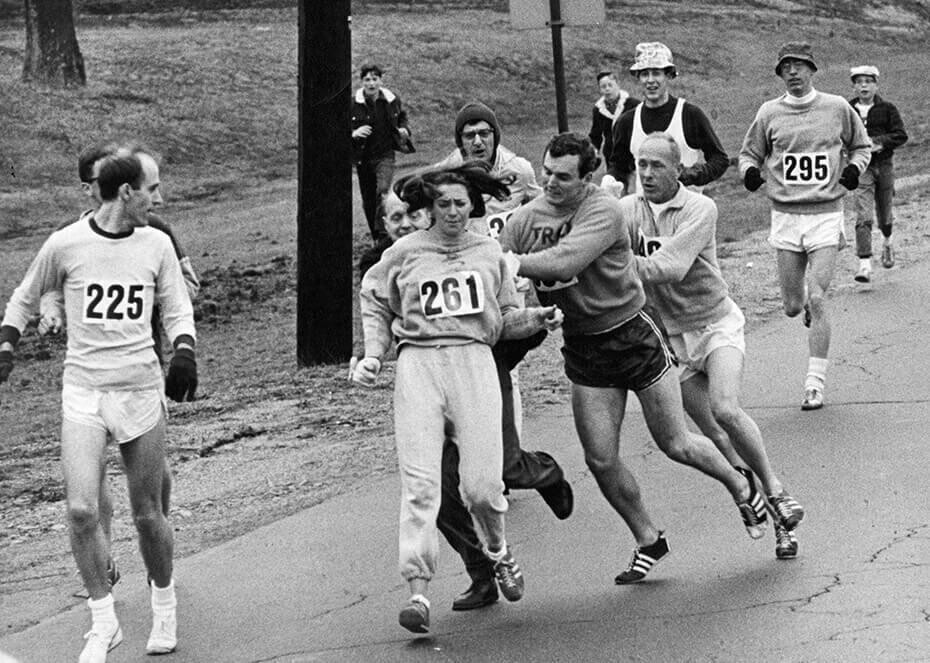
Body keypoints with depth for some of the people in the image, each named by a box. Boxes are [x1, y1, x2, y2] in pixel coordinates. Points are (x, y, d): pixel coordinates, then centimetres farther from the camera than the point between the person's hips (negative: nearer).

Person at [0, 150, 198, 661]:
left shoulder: (156, 244, 3)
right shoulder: (65, 245, -3)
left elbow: (177, 309, 12)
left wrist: (184, 352, -6)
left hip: (142, 390, 1)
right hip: (83, 392, -1)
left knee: (147, 514, 5)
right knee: (81, 509, -14)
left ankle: (164, 606, 29)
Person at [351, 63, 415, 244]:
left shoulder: (393, 101, 0)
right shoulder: (353, 105, -8)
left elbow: (402, 118, 21)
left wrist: (404, 130, -1)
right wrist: (354, 133, -22)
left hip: (385, 156, -1)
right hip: (363, 158, 1)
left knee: (383, 190, -24)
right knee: (368, 201, 9)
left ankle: (383, 234, -21)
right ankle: (376, 237, 28)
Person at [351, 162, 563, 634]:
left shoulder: (489, 252, 15)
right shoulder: (404, 253, 9)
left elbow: (503, 319, 21)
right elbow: (375, 305, 20)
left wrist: (536, 318, 2)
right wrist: (373, 355, 8)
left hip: (474, 360, 1)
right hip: (418, 362, -1)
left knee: (482, 484, -6)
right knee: (420, 483, -10)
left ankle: (498, 551, 26)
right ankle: (418, 591, -13)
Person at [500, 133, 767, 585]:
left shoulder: (603, 211, -21)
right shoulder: (525, 219, -4)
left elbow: (565, 262, -35)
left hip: (633, 335, -5)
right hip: (583, 347, 5)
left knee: (676, 445, 6)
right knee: (601, 460, 0)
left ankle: (741, 488, 35)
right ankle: (648, 541, 20)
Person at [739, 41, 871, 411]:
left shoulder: (837, 108, 1)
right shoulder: (769, 113, 3)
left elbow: (860, 145, 17)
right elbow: (749, 153, 14)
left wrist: (855, 168, -4)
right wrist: (750, 171, -8)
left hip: (826, 214, -2)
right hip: (786, 215, 2)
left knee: (817, 300, -12)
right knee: (793, 307, 4)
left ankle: (815, 384, -6)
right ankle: (805, 302, 44)